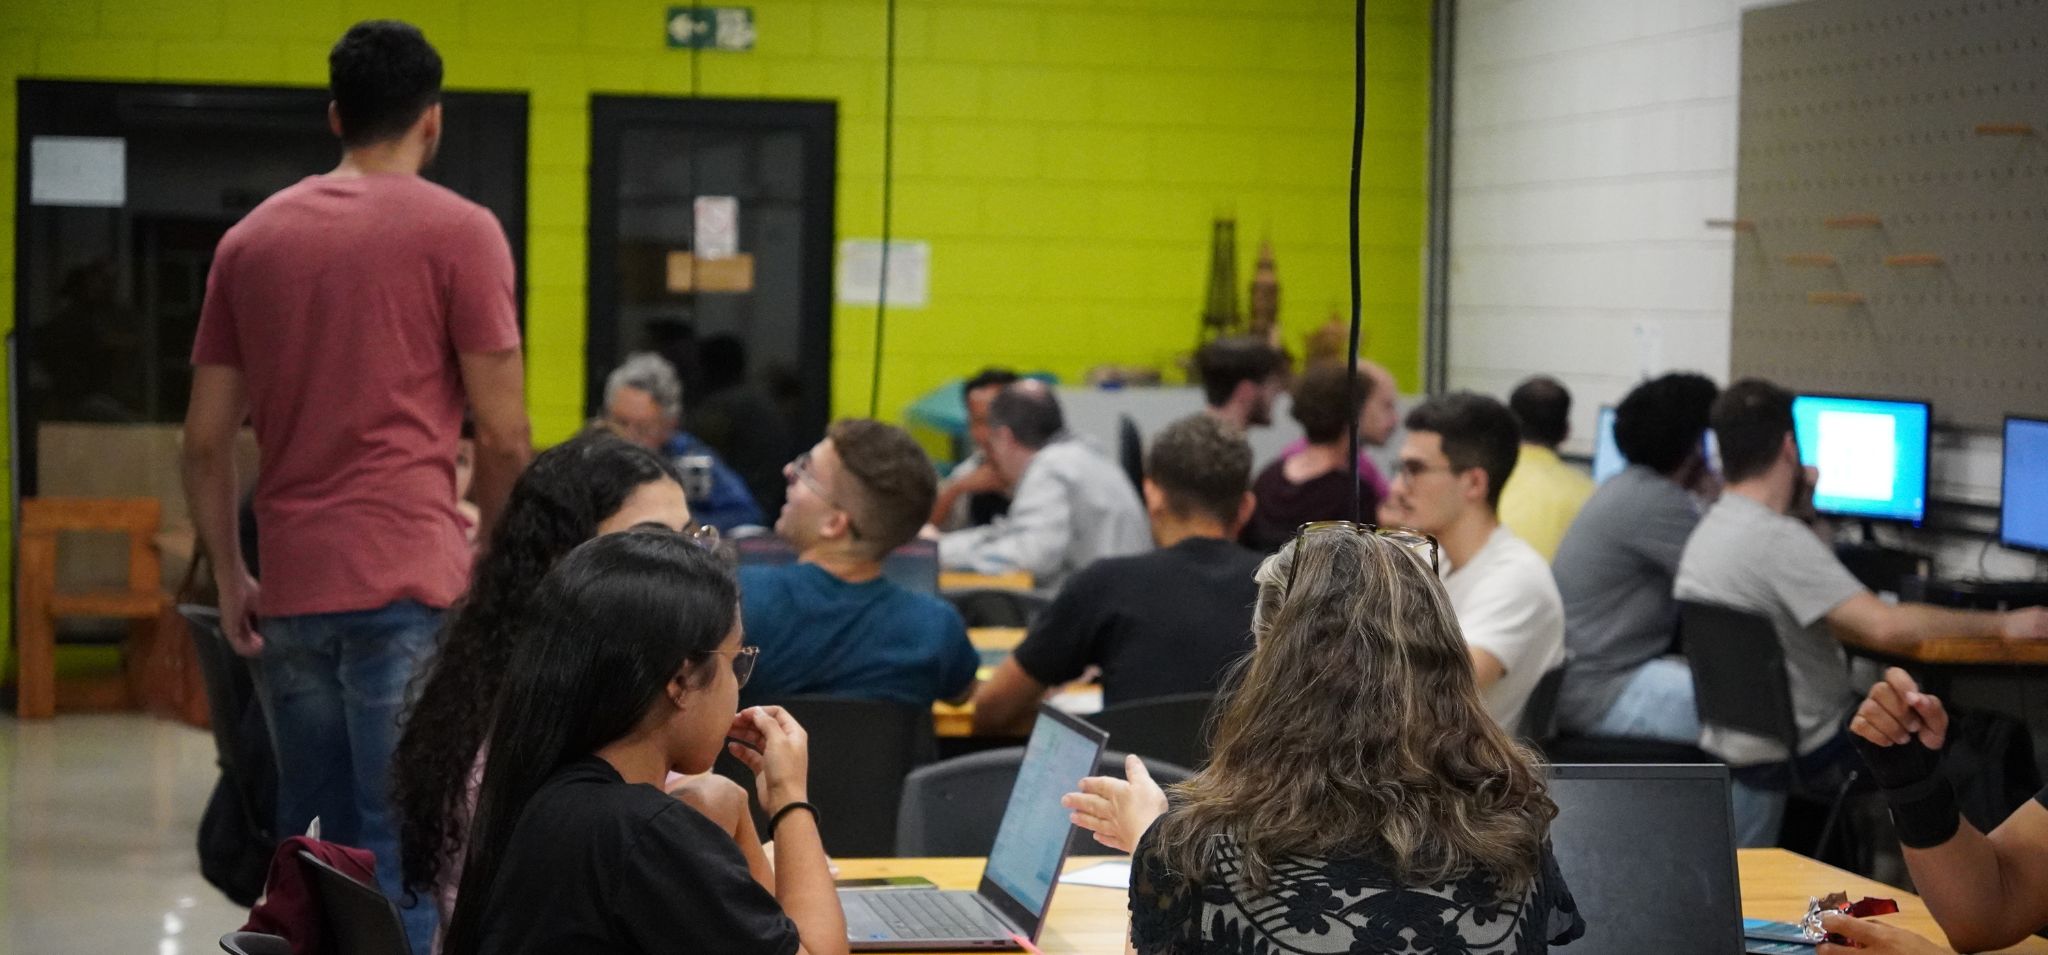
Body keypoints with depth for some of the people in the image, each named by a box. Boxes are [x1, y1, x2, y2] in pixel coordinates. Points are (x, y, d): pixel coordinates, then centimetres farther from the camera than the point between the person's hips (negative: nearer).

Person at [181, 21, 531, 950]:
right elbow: (502, 437, -6)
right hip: (406, 586, -5)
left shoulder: (252, 237, 12)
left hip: (290, 591, 5)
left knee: (315, 844, 14)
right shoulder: (458, 230, -3)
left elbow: (205, 440, 10)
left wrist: (230, 579, 17)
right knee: (404, 846, -4)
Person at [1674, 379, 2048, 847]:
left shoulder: (1710, 528, 4)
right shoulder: (1777, 540, -26)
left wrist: (1800, 509, 11)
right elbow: (1885, 626, -34)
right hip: (1800, 751, -9)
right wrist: (2003, 624, -26)